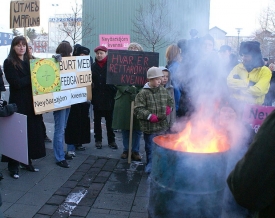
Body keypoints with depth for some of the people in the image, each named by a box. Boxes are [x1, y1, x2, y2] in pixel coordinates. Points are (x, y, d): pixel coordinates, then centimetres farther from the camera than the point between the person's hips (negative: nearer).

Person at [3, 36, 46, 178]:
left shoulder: (30, 61, 13)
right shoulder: (9, 63, -4)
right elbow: (16, 83, -15)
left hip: (31, 102, 6)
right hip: (18, 103, -5)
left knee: (32, 132, 9)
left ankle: (27, 162, 23)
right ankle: (13, 166, 10)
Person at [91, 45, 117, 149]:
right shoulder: (93, 66, 2)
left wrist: (115, 92, -12)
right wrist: (90, 95, -8)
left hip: (109, 97, -1)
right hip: (97, 98, 1)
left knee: (110, 120, 8)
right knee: (97, 121, 10)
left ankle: (111, 140, 18)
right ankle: (98, 140, 22)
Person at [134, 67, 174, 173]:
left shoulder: (163, 90, 2)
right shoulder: (143, 93, -14)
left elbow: (170, 100, 20)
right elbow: (138, 109, -15)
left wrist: (169, 107, 0)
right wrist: (149, 116, -21)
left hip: (162, 125, 5)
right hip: (149, 126, -5)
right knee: (150, 147, 9)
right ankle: (150, 163, 27)